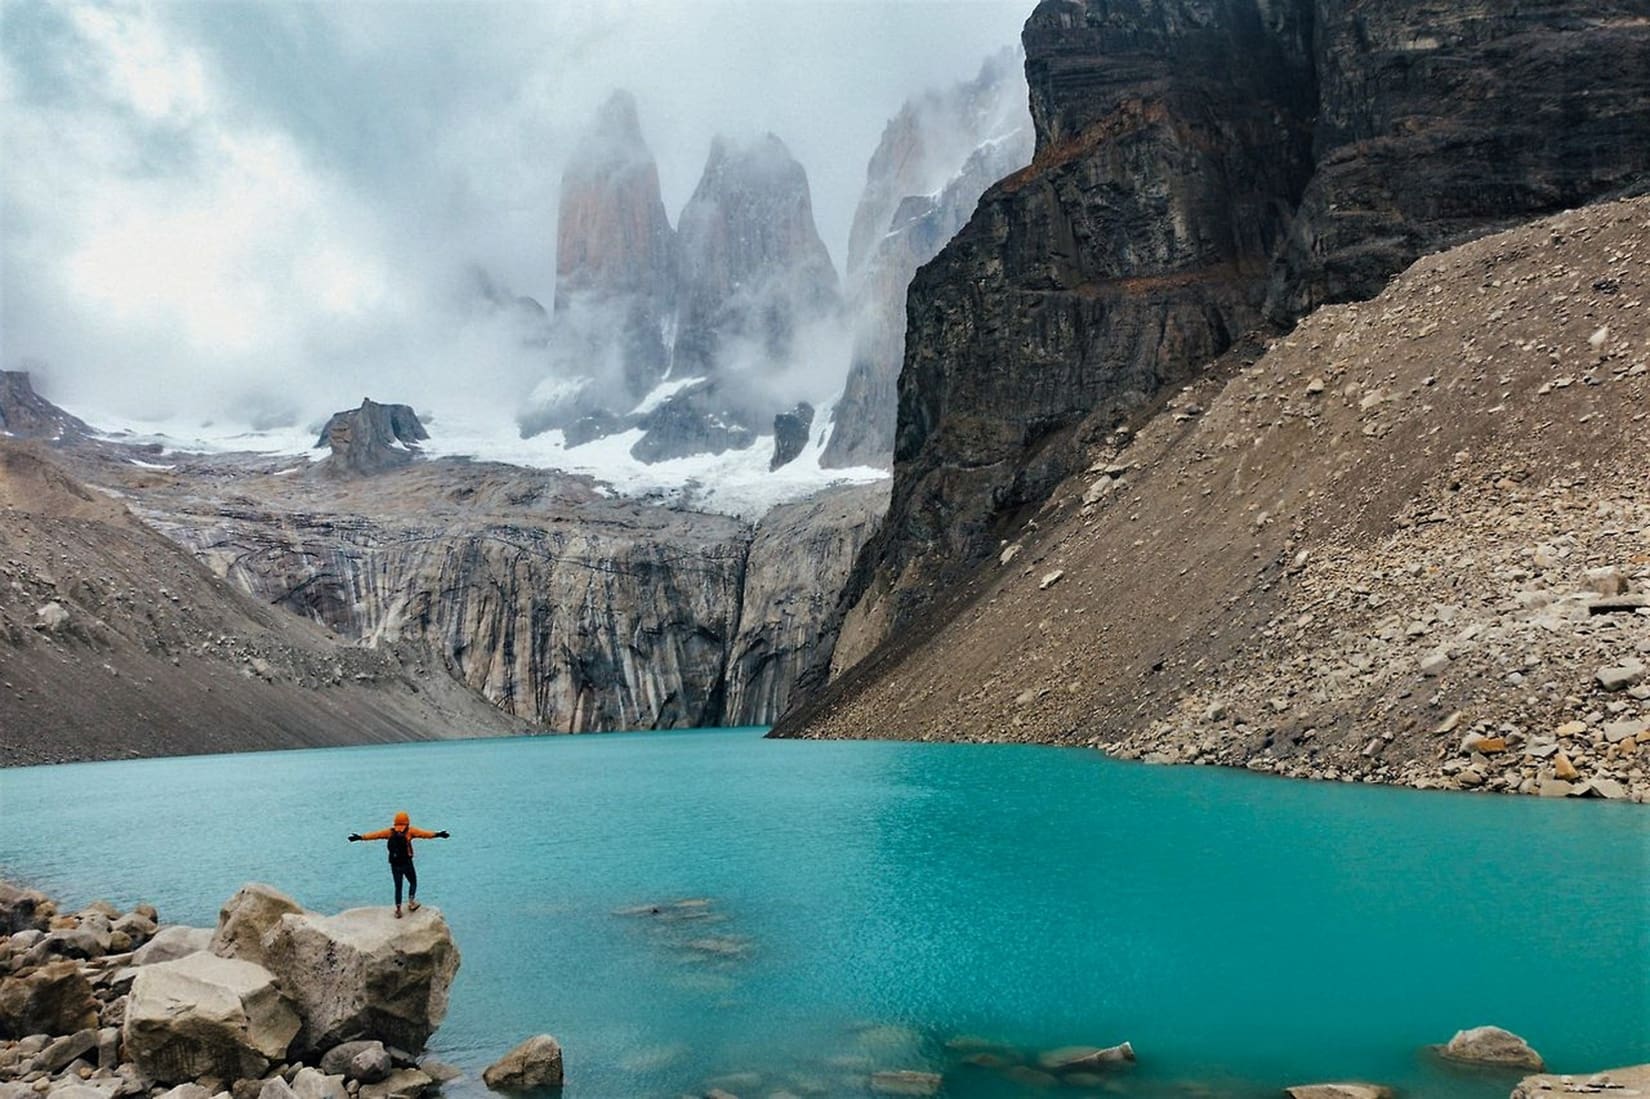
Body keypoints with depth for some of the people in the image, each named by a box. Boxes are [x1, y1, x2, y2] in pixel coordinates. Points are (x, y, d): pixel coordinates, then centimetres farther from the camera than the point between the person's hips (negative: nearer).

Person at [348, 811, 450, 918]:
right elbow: (424, 834, -15)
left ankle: (398, 909, 11)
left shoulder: (390, 832, 5)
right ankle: (411, 902, 4)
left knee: (398, 887, 13)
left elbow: (375, 834, 9)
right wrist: (436, 835, -20)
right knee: (413, 882, 17)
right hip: (407, 863, -3)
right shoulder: (410, 831, -5)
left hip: (394, 865, 3)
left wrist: (360, 837, 16)